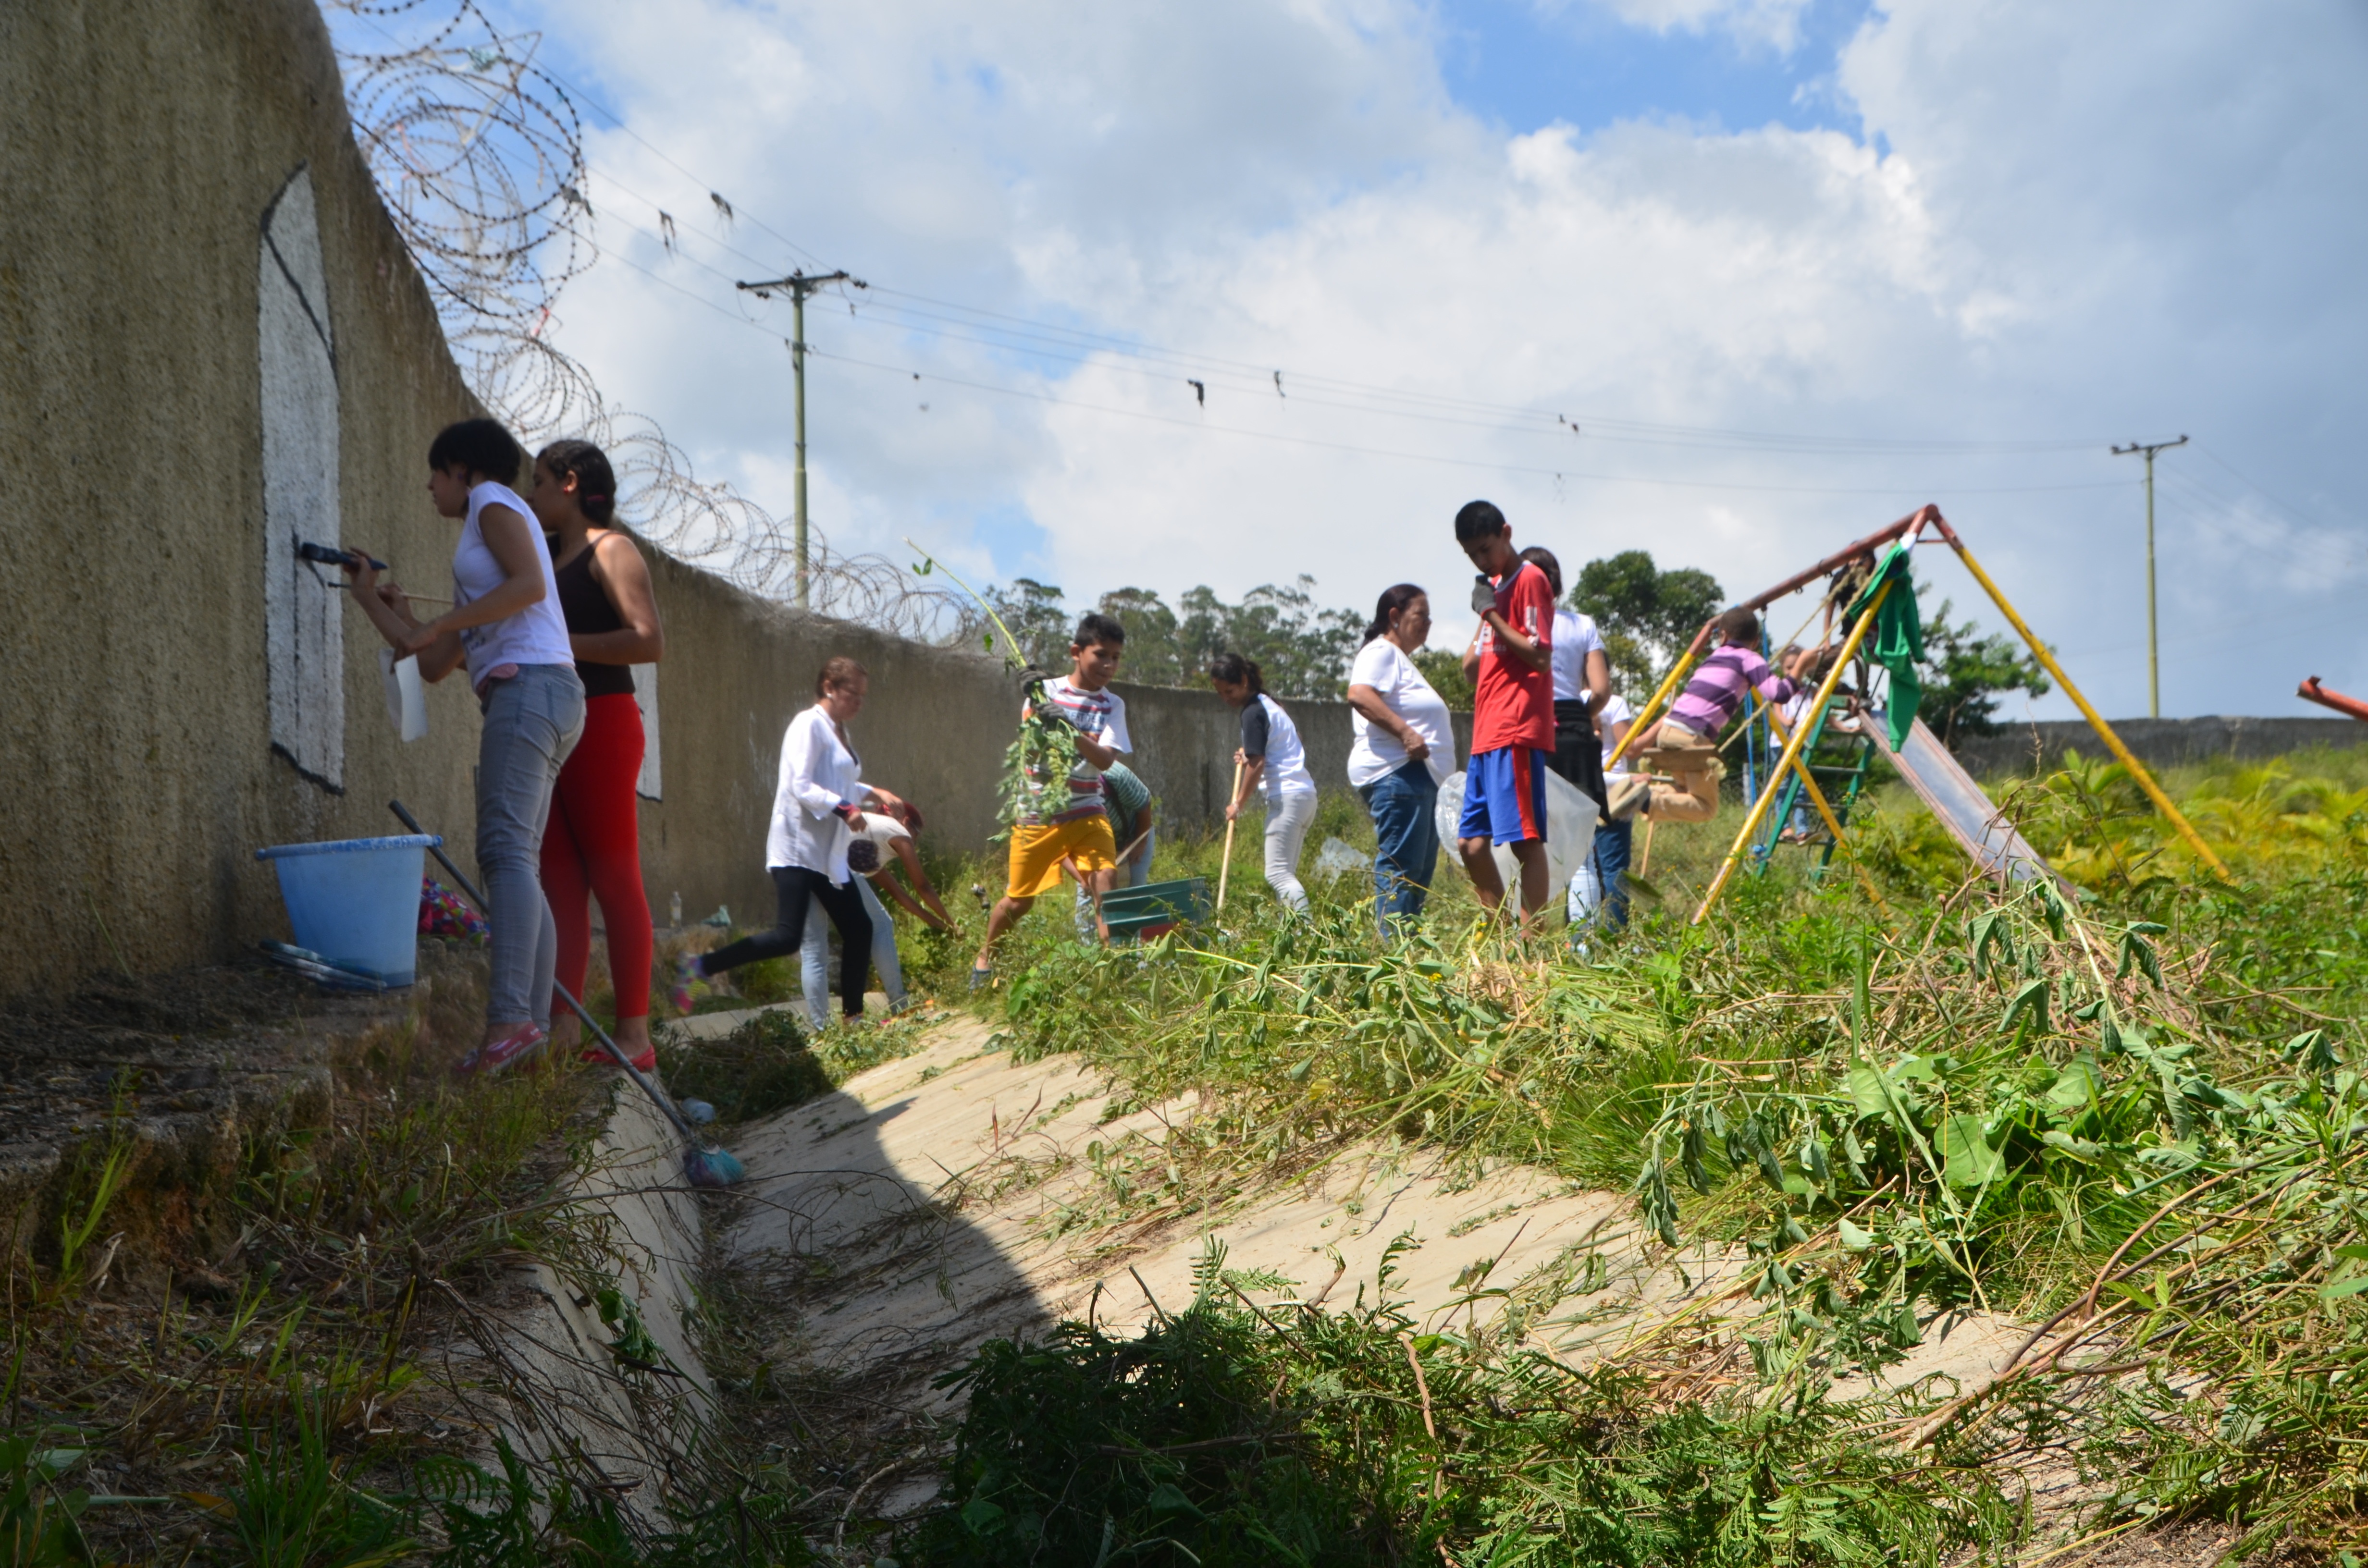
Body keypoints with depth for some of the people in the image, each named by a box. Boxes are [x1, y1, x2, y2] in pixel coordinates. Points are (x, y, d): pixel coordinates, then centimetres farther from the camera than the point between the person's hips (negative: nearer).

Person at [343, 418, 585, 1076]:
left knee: (505, 848, -21)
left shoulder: (493, 498, 7)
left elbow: (529, 583, -12)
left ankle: (509, 1019, -33)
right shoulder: (476, 553, 32)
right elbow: (435, 666, 28)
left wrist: (435, 626, -11)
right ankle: (535, 1024, -5)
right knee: (517, 861, 3)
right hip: (529, 696, 10)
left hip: (529, 684, -10)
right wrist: (374, 602, 39)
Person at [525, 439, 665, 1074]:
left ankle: (634, 1037, -6)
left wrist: (562, 643, -18)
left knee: (614, 879, -8)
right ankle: (562, 1027, 3)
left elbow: (649, 641, -17)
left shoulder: (610, 550, -4)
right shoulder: (545, 552, 21)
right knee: (560, 880, 3)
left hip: (601, 723, -8)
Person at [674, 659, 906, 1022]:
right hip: (798, 847, -10)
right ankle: (698, 966, -10)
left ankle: (853, 1016, 15)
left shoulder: (837, 731, 18)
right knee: (788, 937, -18)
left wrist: (873, 794, 13)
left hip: (828, 852, 10)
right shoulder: (809, 725, -10)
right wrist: (843, 809, -27)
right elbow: (802, 787, -18)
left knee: (858, 928, 6)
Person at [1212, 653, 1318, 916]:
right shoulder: (1270, 704, 19)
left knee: (1278, 874, -12)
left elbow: (1257, 764, -16)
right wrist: (1247, 756, 18)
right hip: (1306, 793, 10)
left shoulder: (1253, 712, -10)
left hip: (1287, 796, -10)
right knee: (1286, 873, 10)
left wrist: (1239, 804, -6)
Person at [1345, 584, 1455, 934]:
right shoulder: (1381, 652, -6)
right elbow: (1359, 695, -24)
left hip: (1418, 775, 11)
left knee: (1420, 869, 8)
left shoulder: (1401, 659, 27)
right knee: (1400, 865, -15)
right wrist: (1405, 732, -29)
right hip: (1397, 773, -11)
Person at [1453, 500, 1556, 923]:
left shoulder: (1529, 579, -5)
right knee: (1471, 843, 9)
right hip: (1487, 733, 10)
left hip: (1517, 732, -10)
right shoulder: (1494, 586, 21)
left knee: (1526, 838, -12)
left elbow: (1540, 658, -15)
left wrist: (1492, 614, -14)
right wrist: (1484, 615, 7)